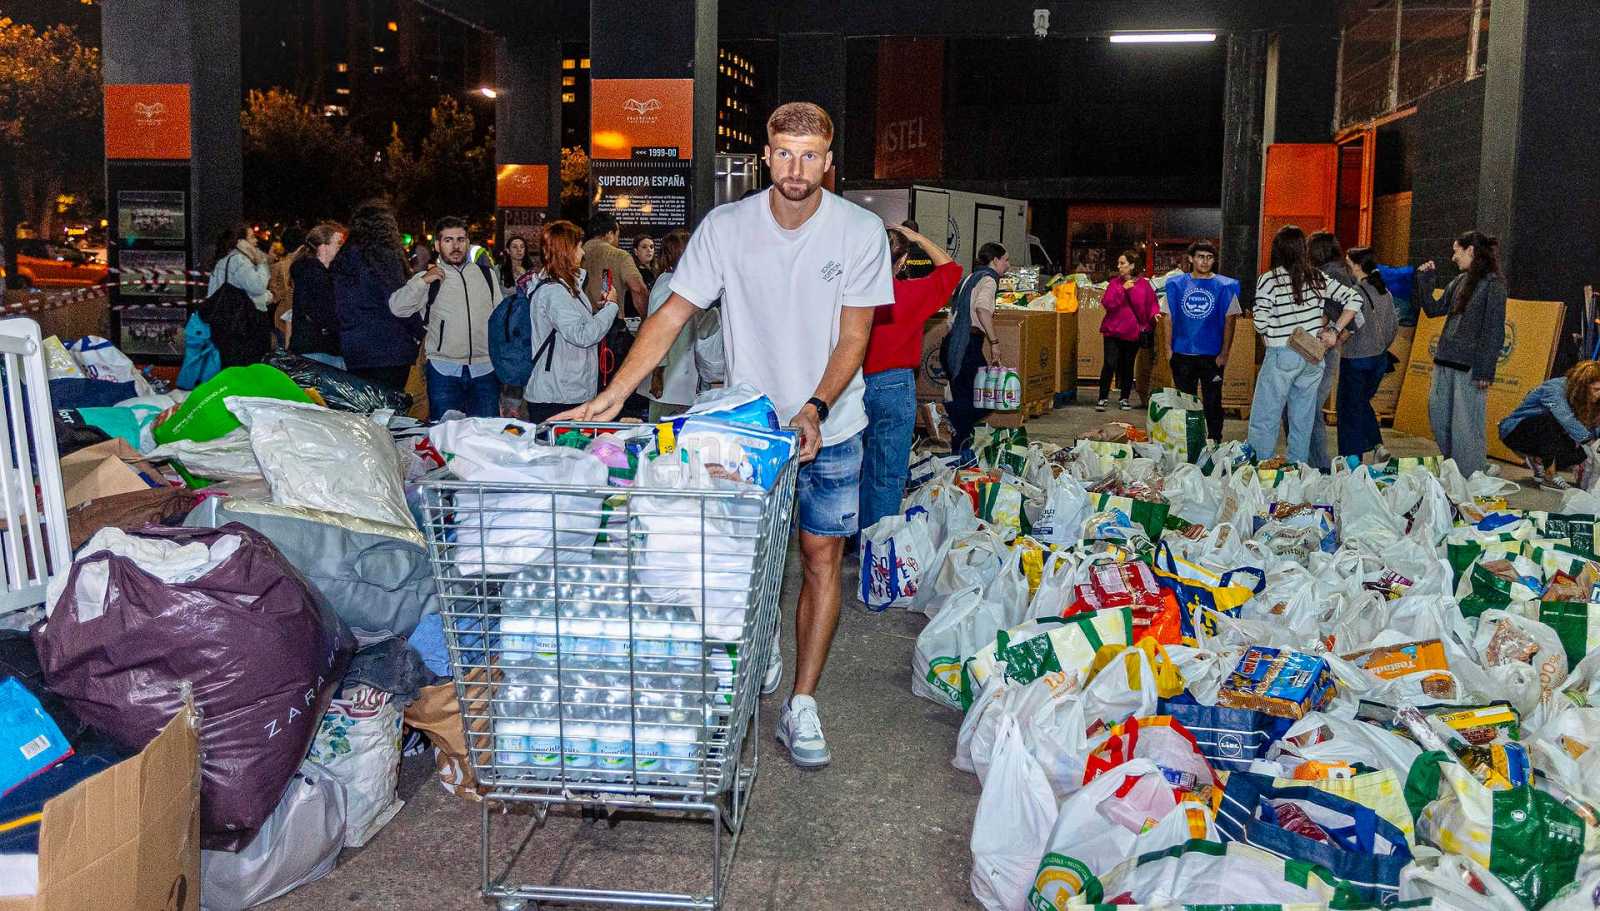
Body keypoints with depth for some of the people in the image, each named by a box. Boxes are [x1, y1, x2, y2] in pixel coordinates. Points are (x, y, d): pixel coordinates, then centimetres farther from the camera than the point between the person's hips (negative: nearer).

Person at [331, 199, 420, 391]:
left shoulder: (343, 257, 11)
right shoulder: (384, 256, -10)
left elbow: (338, 306, 13)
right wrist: (420, 332, 0)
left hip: (352, 351, 7)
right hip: (389, 351, -7)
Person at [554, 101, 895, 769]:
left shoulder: (860, 231, -10)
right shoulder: (726, 227, -8)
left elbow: (854, 336, -10)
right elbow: (670, 316, -8)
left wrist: (815, 410, -25)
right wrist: (612, 396, -18)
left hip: (830, 426, -1)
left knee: (821, 559, 1)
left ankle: (802, 706, 9)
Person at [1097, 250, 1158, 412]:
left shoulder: (1144, 284, -1)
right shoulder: (1114, 283, 3)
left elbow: (1150, 306, 4)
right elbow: (1107, 304, -9)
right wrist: (1123, 290, -17)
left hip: (1133, 332, 0)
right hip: (1113, 331, 0)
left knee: (1127, 366, 9)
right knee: (1110, 364, -9)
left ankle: (1125, 399, 22)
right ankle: (1102, 398, -1)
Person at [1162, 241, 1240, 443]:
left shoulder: (1224, 286, -1)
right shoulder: (1176, 283, 4)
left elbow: (1230, 320, -1)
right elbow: (1169, 317, 8)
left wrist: (1225, 352, -7)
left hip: (1212, 355, -2)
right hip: (1182, 353, 2)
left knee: (1212, 403, 3)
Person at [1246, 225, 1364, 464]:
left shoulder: (1268, 280, -12)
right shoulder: (1318, 277, 3)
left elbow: (1261, 323, -15)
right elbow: (1354, 299, 6)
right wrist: (1335, 331, 7)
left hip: (1280, 357, -5)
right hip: (1312, 358, 5)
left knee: (1264, 422, 2)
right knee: (1303, 422, 13)